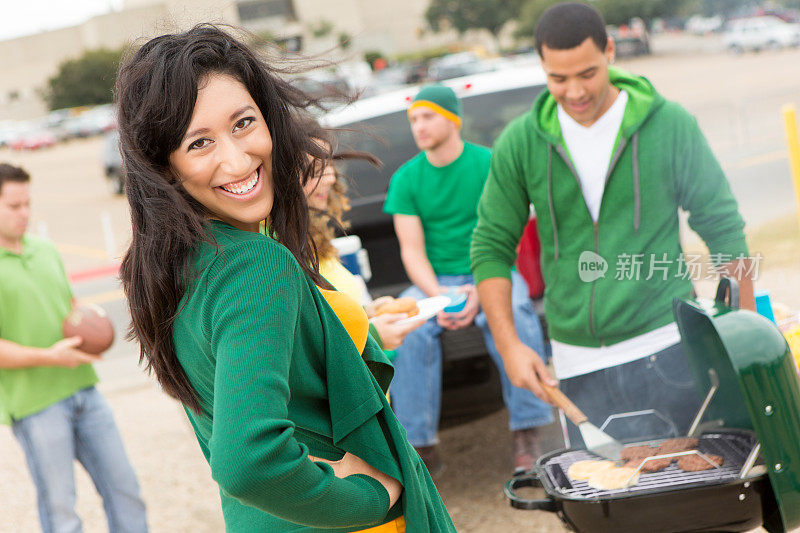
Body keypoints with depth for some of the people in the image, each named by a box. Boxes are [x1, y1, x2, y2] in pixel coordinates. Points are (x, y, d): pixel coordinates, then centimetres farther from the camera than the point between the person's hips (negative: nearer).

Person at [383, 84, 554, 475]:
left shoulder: (489, 164, -2)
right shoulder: (406, 179, 4)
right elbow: (412, 251, 0)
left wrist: (479, 292, -22)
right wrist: (438, 296, -19)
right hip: (434, 281, 2)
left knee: (512, 312, -34)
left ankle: (526, 434, -24)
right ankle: (421, 444, -23)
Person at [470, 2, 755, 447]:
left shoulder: (670, 125, -2)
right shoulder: (520, 143, 1)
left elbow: (723, 227, 3)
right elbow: (491, 246, 6)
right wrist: (510, 346, -4)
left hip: (668, 348, -1)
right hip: (578, 365, 1)